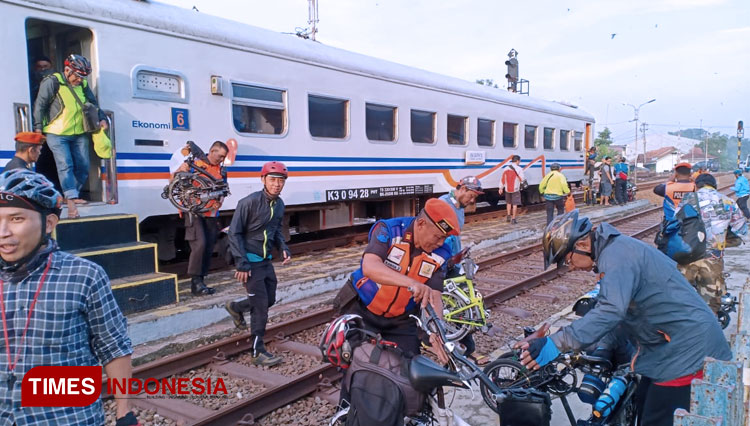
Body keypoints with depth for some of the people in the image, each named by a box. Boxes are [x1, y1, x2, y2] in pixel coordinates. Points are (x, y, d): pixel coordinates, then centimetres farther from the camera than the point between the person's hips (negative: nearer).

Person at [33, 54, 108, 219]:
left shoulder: (83, 85, 10)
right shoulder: (52, 82, -7)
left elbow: (93, 104, 22)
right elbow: (40, 105, -7)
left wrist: (102, 118, 7)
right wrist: (38, 127, -10)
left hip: (79, 134, 6)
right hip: (57, 134, -6)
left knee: (83, 167, 6)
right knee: (65, 165, -15)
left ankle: (72, 195, 22)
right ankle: (71, 201, -21)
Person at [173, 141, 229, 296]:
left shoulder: (221, 170, 12)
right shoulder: (195, 164, -4)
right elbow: (174, 181, -1)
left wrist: (219, 202, 4)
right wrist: (181, 170, -20)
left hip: (211, 214, 6)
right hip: (194, 211, -6)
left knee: (209, 248, 6)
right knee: (200, 244, -18)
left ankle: (200, 282, 16)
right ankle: (195, 281, -7)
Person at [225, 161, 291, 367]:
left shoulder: (279, 204, 4)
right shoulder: (249, 202, -19)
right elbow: (234, 233, -16)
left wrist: (283, 248, 1)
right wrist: (241, 263, -20)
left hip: (266, 260, 8)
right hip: (250, 261, -8)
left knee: (270, 299, 18)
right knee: (261, 305, -7)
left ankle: (235, 308, 44)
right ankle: (258, 352, 3)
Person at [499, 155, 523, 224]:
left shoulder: (506, 168, 3)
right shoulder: (519, 169, -10)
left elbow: (502, 179, 5)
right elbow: (522, 179, -7)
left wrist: (501, 188, 12)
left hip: (507, 189, 4)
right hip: (515, 189, -4)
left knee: (508, 203, 20)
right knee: (515, 204, 3)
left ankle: (508, 217, 25)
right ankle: (513, 219, 3)